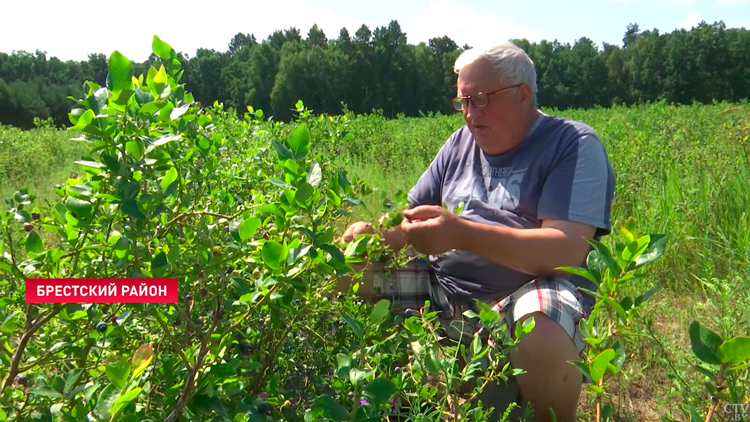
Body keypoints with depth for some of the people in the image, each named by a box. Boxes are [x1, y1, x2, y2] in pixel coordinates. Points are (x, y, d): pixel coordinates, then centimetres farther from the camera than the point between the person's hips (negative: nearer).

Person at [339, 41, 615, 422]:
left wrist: (462, 234, -32)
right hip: (442, 285, 6)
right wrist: (375, 234, -11)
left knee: (545, 342, -39)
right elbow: (411, 217, 14)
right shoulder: (461, 142, 12)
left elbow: (567, 252, -21)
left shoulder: (575, 145, -7)